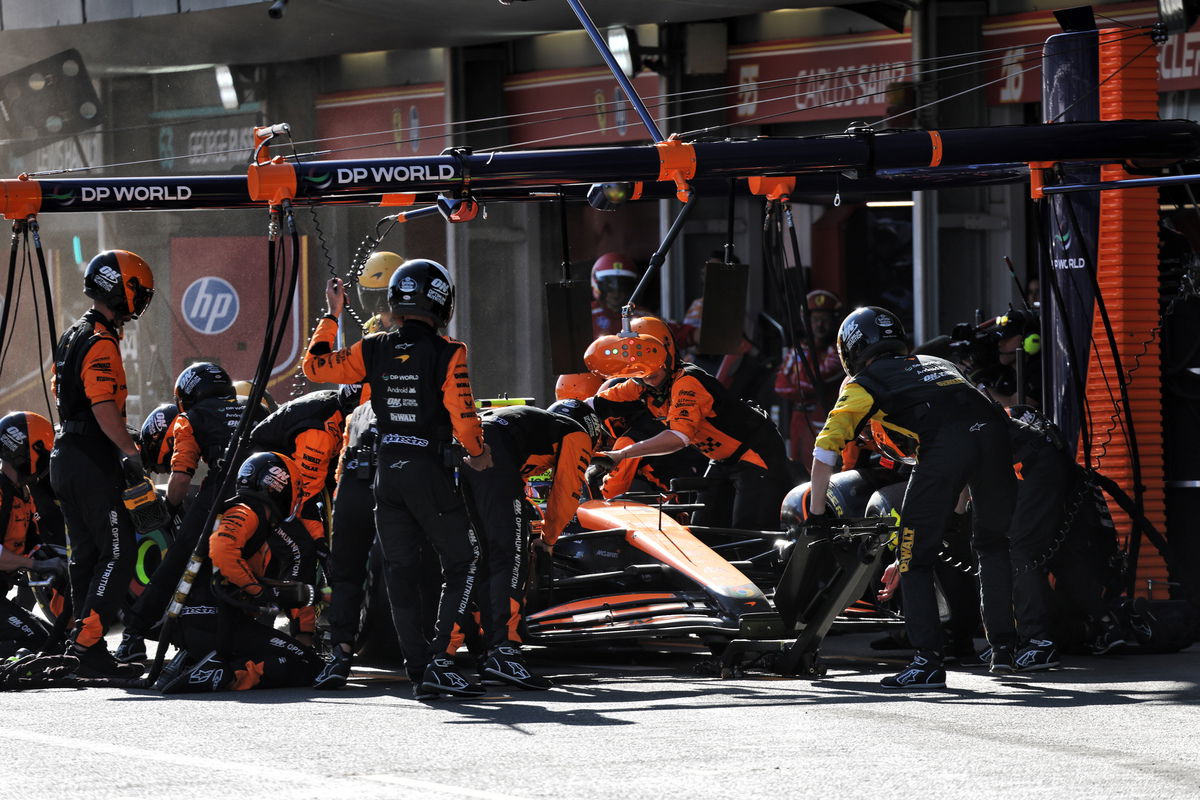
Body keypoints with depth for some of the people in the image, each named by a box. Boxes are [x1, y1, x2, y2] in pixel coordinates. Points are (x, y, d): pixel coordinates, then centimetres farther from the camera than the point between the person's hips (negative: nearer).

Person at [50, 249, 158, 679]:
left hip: (66, 458, 10)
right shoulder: (101, 344, -15)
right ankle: (86, 644, -15)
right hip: (94, 462, -10)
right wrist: (132, 452, -19)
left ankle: (92, 657, 13)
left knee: (87, 555, 12)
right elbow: (104, 409, -24)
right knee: (118, 554, -9)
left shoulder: (73, 337, 17)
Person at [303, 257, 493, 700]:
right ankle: (438, 659, -7)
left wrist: (331, 316, 21)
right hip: (429, 472, -4)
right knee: (461, 563, 6)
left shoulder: (374, 350, 2)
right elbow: (462, 414, -12)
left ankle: (418, 671, 7)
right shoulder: (447, 353, -10)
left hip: (387, 475, 4)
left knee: (402, 576, 9)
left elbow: (316, 366, 11)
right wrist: (478, 453, 7)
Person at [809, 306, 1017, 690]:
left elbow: (825, 450, 12)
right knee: (992, 544, 25)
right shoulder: (936, 363, 38)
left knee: (915, 560, 5)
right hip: (993, 430, 5)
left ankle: (928, 661, -3)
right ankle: (1003, 647, 24)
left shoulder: (862, 383, 21)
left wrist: (816, 513, 22)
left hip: (944, 443, -5)